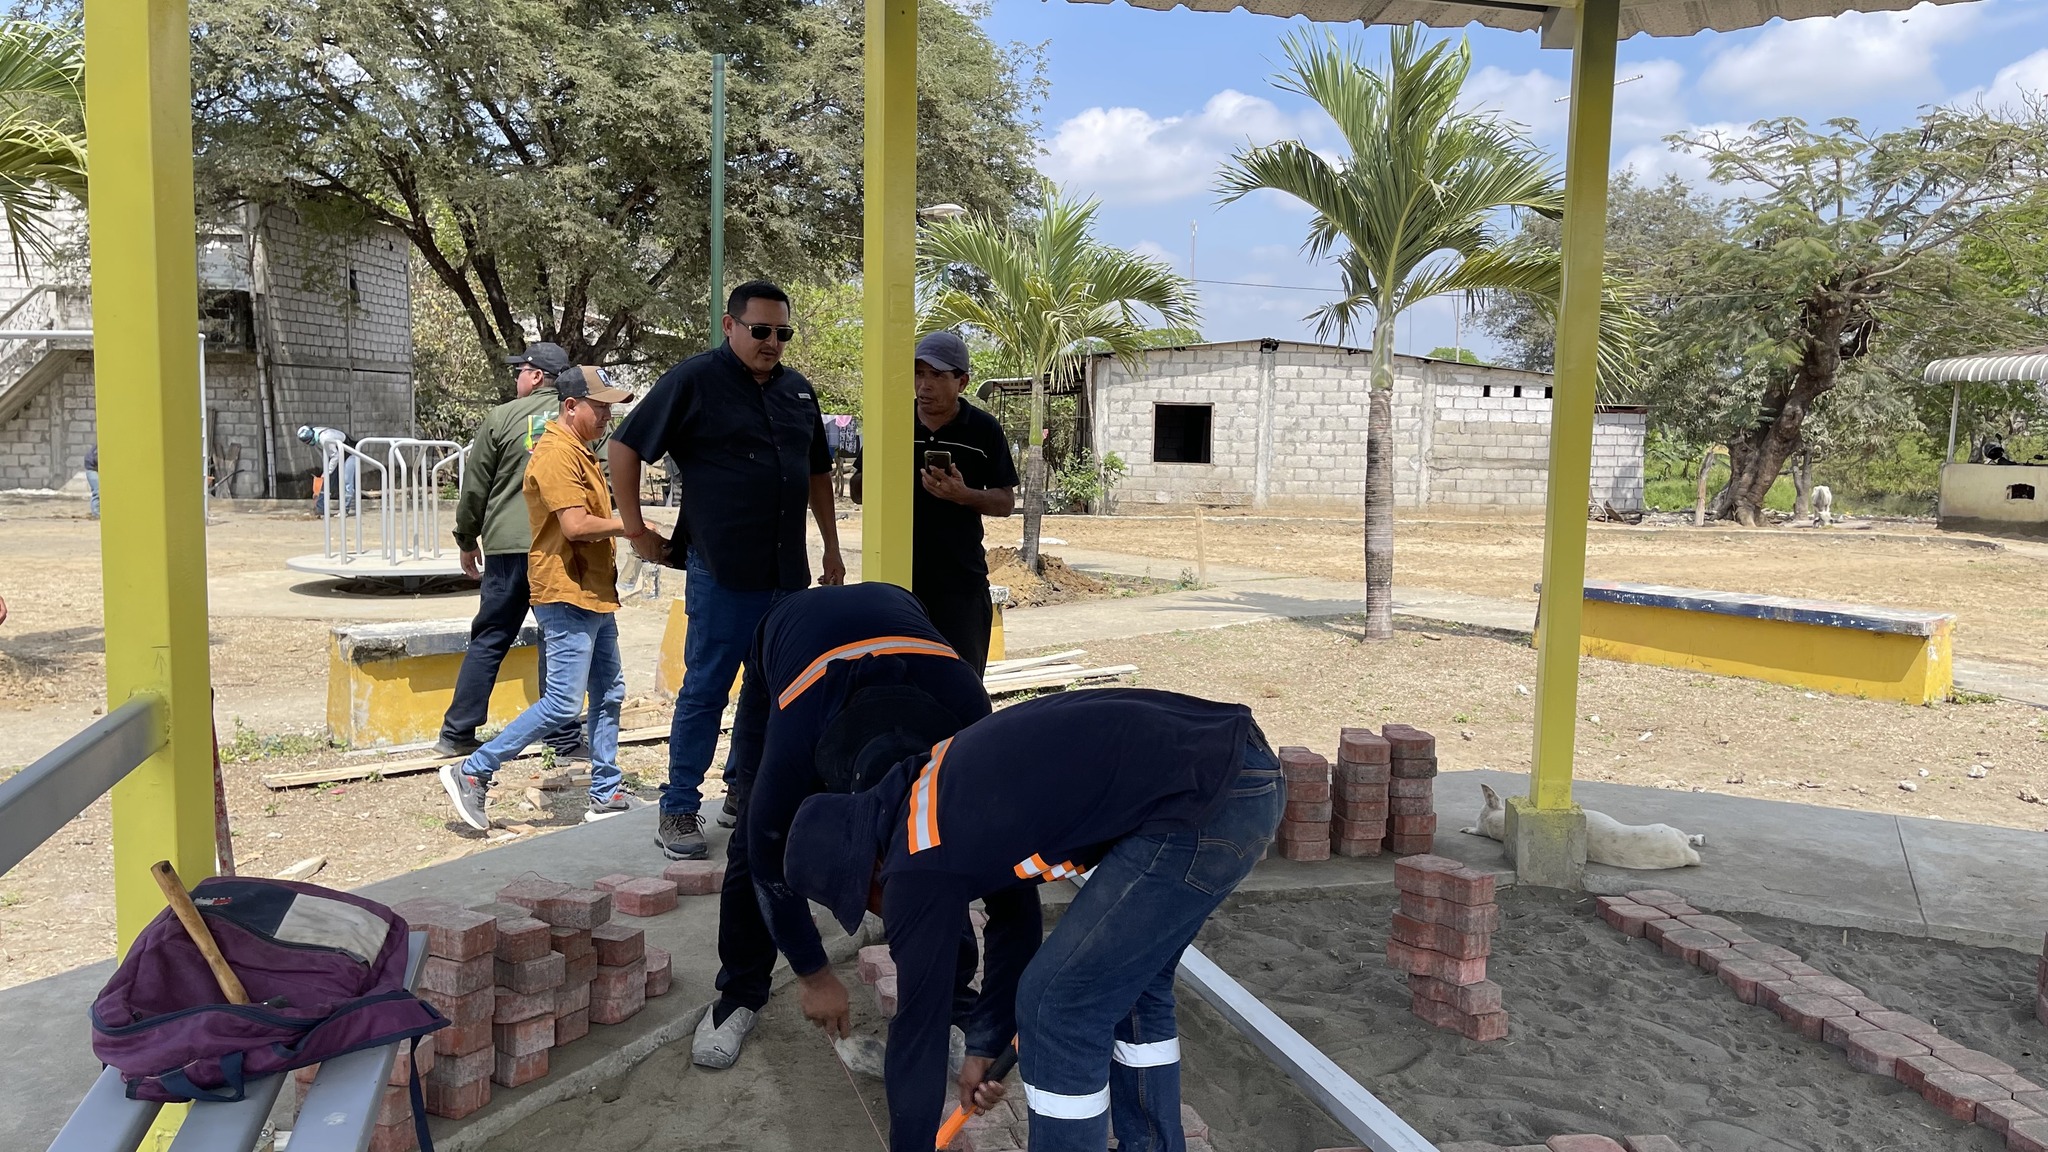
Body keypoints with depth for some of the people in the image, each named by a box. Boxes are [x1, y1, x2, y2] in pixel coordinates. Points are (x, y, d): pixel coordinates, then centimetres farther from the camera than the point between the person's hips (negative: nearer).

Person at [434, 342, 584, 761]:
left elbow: (475, 487, 4)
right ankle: (563, 739, 6)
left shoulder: (501, 417, 0)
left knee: (488, 640, 9)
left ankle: (458, 733, 15)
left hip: (507, 544, 0)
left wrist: (467, 541, 16)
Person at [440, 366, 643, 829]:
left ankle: (606, 795, 20)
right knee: (563, 703, -9)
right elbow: (575, 526, -23)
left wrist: (626, 530, 10)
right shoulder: (556, 454, -15)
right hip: (566, 594, -10)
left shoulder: (579, 452, 18)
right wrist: (629, 526, -13)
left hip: (594, 593, 10)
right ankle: (471, 773, 1)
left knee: (609, 693, 12)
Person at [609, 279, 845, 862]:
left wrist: (832, 546, 20)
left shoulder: (798, 389, 13)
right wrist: (637, 532, -4)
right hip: (722, 572, -6)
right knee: (706, 689, -1)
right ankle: (679, 811, 10)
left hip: (788, 572, 6)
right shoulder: (693, 380, -5)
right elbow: (625, 447, -3)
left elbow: (817, 471, 22)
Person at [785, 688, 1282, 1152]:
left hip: (1206, 802, -10)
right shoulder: (941, 786, 20)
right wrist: (985, 1045, 40)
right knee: (1128, 978, 25)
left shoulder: (919, 868, -5)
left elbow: (919, 1022, 7)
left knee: (1058, 1004, 3)